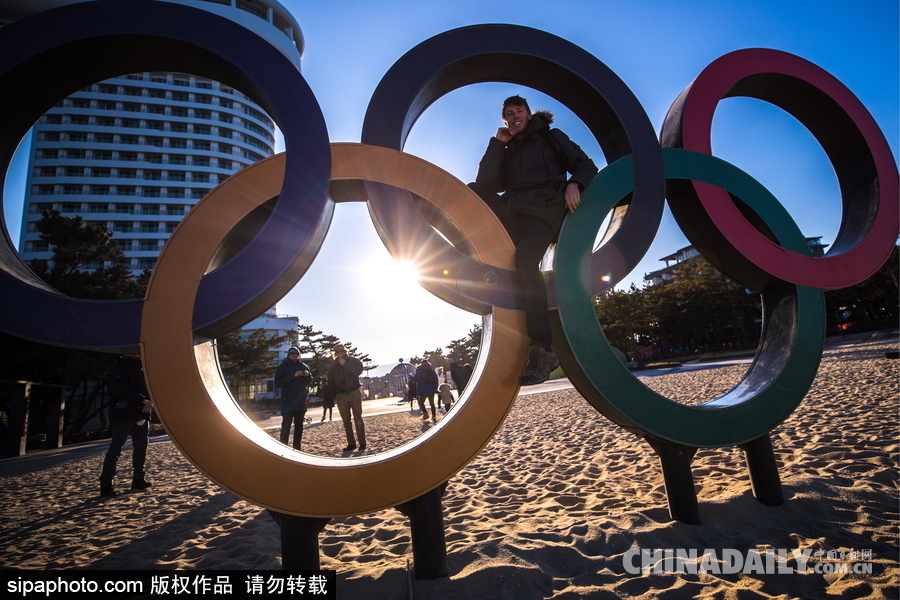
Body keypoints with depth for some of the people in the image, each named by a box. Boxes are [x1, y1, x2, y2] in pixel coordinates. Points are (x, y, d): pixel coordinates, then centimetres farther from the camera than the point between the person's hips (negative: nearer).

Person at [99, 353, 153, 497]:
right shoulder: (118, 367, -5)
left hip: (141, 414, 6)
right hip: (123, 415, -6)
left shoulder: (142, 366, 14)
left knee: (141, 446, 8)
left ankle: (139, 480, 18)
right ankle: (106, 485, 1)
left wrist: (149, 402, -8)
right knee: (115, 449, -5)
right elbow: (121, 390, -15)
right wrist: (143, 400, -17)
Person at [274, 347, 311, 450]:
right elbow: (278, 382, -10)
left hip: (301, 401, 5)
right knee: (286, 426, -11)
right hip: (288, 402, -5)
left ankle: (297, 448, 14)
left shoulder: (304, 367, 15)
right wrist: (293, 376, -19)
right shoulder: (283, 367, 2)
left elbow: (310, 382, 20)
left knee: (299, 426, 8)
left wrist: (308, 375, -4)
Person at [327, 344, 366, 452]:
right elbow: (330, 381, 15)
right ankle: (351, 444, 7)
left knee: (358, 418, -4)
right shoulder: (333, 366, 14)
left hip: (354, 393, -3)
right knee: (346, 420, 2)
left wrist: (345, 364, -13)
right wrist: (334, 395, 7)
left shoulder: (354, 361, 5)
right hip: (341, 396, 3)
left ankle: (362, 443, -1)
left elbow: (358, 370, -14)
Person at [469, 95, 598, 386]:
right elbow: (485, 183, 9)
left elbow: (586, 165, 10)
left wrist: (574, 184, -12)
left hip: (545, 209, -5)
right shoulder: (507, 152, 26)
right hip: (514, 211, 5)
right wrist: (498, 142, 8)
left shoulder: (551, 137, 18)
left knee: (526, 260, -32)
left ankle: (544, 349, -34)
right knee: (471, 192, -10)